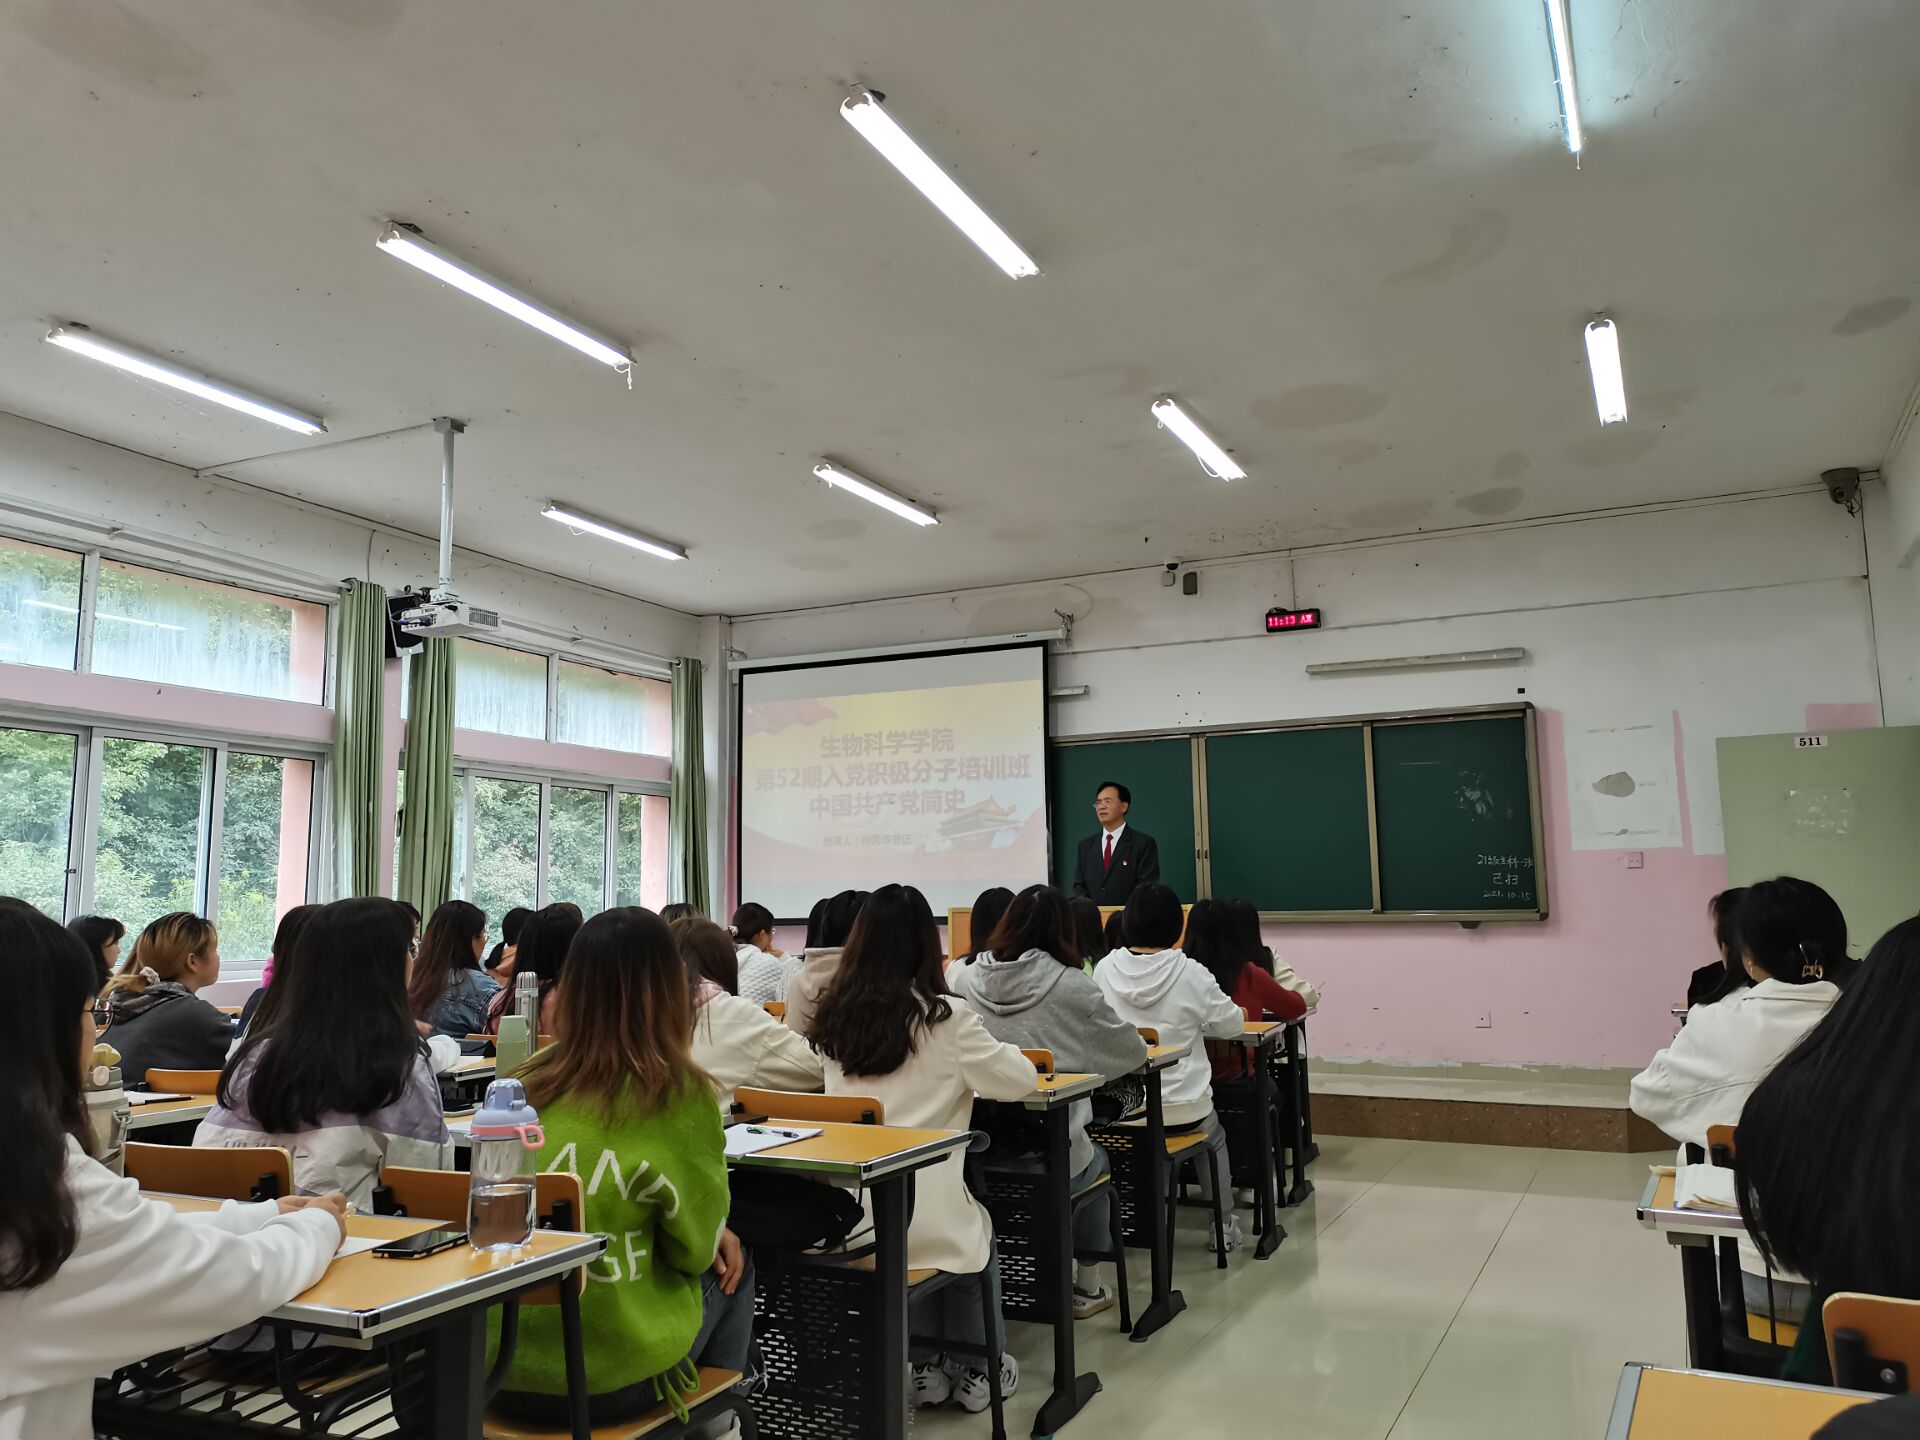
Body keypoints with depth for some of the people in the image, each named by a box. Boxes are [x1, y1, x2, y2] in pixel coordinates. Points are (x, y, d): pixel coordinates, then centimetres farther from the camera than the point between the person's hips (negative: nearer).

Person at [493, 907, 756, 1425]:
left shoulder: (526, 1084, -2)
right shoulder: (681, 1095, -16)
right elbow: (694, 1248, -6)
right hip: (611, 1382, -4)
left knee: (721, 1252, 27)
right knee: (731, 1267, 25)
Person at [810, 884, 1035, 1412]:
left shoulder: (833, 1017, 0)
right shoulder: (944, 1018, -14)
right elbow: (1019, 1080, -3)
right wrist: (986, 1050, 16)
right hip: (917, 1212, -4)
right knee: (974, 1227, 29)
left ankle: (925, 1366, 38)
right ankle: (975, 1368, 38)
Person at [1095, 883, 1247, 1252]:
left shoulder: (1104, 969, -8)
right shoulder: (1190, 974, -16)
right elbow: (1232, 1025, -3)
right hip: (1182, 1107, -2)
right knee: (1214, 1138, 32)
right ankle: (1222, 1226, 36)